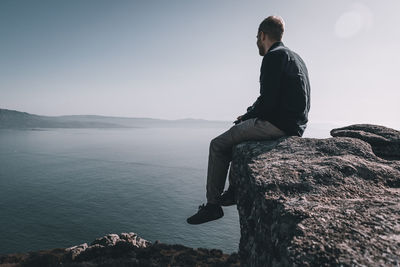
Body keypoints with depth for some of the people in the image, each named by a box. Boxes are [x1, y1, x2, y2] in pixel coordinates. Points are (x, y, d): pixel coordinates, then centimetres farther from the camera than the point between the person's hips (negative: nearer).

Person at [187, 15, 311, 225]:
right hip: (293, 124, 10)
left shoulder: (273, 57, -11)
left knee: (218, 145, -3)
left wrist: (246, 117, -2)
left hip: (277, 124, -10)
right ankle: (235, 190, 27)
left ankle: (212, 204, 3)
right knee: (237, 134, 27)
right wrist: (249, 114, 12)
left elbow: (268, 102, -20)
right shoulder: (293, 57, 21)